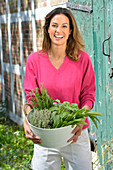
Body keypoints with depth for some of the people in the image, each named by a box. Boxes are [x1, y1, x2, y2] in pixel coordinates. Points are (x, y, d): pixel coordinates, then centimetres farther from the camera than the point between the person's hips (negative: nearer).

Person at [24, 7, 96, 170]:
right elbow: (31, 97, -2)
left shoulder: (82, 59, -4)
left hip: (75, 134, 0)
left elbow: (88, 96, -1)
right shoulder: (34, 60, -3)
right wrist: (27, 122, -22)